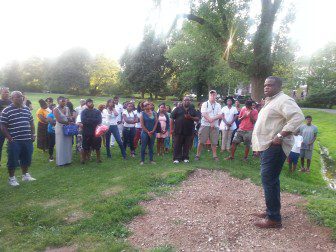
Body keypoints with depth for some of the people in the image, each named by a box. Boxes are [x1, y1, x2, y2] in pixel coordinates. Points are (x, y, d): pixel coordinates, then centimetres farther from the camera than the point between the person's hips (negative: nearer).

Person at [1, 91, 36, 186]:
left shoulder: (27, 109, 10)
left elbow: (31, 123, 16)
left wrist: (33, 134, 7)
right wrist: (9, 138, -11)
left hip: (27, 140, 5)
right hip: (14, 141, -5)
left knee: (26, 159, 16)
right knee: (13, 160, 5)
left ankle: (25, 175, 33)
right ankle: (11, 178, 21)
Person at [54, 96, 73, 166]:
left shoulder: (67, 109, 9)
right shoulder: (56, 109, -7)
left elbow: (70, 118, 5)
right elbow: (59, 120, -16)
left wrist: (70, 119, -18)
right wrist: (68, 122, -12)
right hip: (60, 128, -5)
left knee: (68, 145, 8)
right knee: (61, 145, 1)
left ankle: (67, 160, 17)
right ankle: (60, 161, 9)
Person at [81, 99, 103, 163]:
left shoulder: (98, 112, 7)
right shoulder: (84, 112, 3)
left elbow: (99, 121, -8)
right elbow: (83, 121, -14)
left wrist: (89, 120, -12)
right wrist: (94, 121, -11)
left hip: (96, 131, 2)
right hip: (86, 132, -1)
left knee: (97, 146, 9)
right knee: (85, 147, 5)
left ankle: (98, 158, 23)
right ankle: (83, 159, 21)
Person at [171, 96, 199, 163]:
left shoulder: (193, 110, 13)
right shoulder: (178, 109, 6)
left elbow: (197, 119, 9)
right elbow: (172, 119, 2)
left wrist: (191, 117, -10)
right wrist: (171, 128, -5)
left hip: (189, 131, 2)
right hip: (178, 131, -2)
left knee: (187, 146, 7)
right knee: (177, 145, 0)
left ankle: (185, 158, 19)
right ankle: (176, 158, 7)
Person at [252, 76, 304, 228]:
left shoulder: (283, 100, -13)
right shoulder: (270, 101, 20)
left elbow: (297, 117, -28)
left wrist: (280, 136, -28)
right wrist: (259, 145, 22)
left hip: (274, 147, -11)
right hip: (267, 147, 11)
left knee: (269, 181, -8)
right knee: (271, 180, 16)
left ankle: (274, 218, 1)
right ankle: (271, 211, 29)